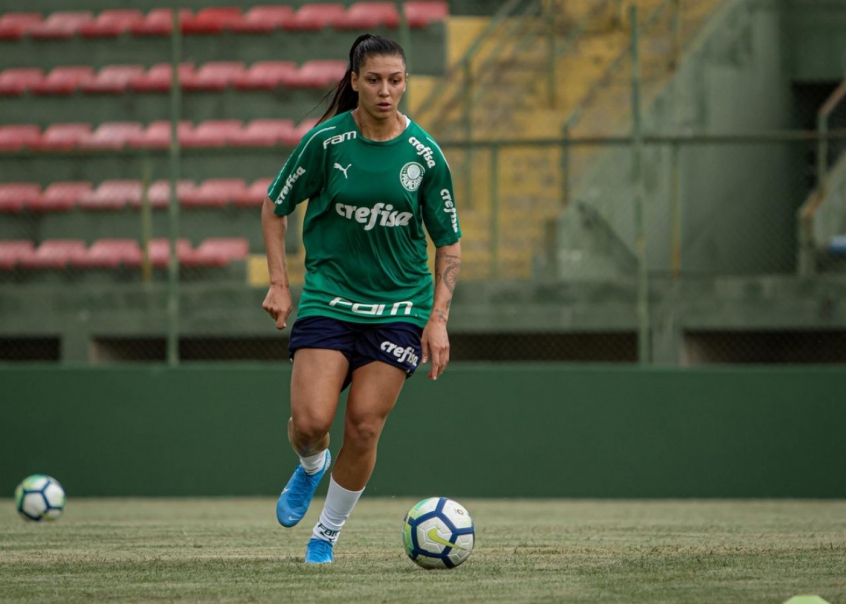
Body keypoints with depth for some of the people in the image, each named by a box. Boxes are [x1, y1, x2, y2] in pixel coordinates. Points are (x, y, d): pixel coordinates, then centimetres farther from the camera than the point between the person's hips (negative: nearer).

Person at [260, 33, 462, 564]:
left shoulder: (424, 154, -4)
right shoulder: (326, 141, -7)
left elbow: (449, 243, 5)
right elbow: (275, 206, 7)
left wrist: (438, 318, -3)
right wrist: (279, 283, 0)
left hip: (399, 306, 1)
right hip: (328, 297, -1)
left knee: (363, 429, -5)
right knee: (310, 422, -14)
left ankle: (327, 535, 16)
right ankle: (312, 466, 23)